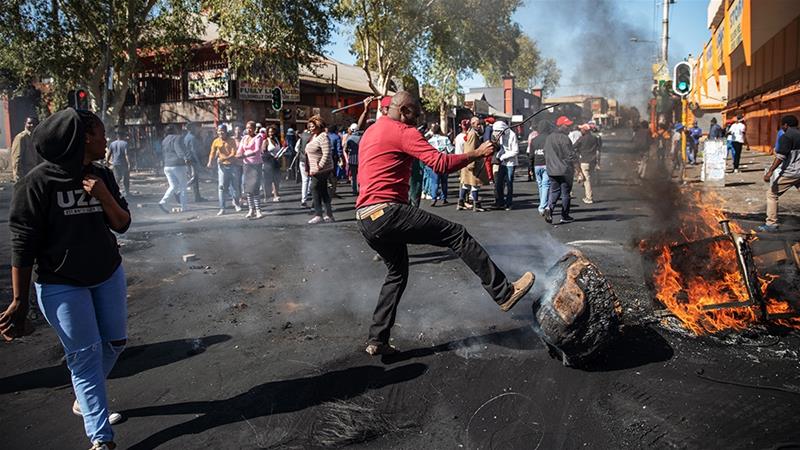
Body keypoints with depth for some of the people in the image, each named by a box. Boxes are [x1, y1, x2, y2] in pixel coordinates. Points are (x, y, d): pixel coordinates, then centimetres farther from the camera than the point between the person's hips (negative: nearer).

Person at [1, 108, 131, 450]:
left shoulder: (102, 176, 0)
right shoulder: (39, 182, -16)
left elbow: (122, 225, 1)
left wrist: (103, 196, -19)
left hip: (108, 275, 6)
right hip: (62, 285, -6)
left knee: (114, 342, 12)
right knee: (86, 355, -3)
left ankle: (84, 400, 37)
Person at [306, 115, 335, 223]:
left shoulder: (323, 136, -14)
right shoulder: (314, 136, 17)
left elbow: (326, 154, -22)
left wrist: (319, 167, -24)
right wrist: (310, 168, 15)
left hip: (321, 169, -10)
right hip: (315, 169, 10)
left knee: (315, 188, -9)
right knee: (323, 191, 10)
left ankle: (318, 215, -5)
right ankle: (329, 215, 15)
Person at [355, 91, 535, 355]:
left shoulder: (370, 133, 25)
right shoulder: (403, 132, -4)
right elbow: (441, 163, -14)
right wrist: (477, 153, -4)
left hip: (365, 220, 10)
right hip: (387, 212, -9)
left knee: (397, 273, 21)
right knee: (456, 234, -5)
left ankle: (378, 340, 18)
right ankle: (504, 293, -4)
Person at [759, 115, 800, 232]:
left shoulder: (786, 137, -11)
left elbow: (780, 157, -20)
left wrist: (770, 171, -23)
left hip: (789, 172, -7)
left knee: (772, 194, 4)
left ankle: (771, 224, 2)